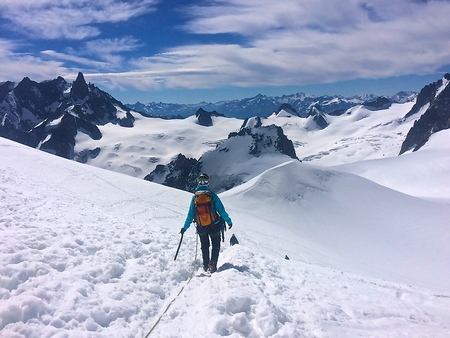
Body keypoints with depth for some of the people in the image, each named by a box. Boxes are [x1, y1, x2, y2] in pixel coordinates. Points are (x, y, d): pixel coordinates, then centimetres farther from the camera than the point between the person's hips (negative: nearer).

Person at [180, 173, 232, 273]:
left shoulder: (195, 197, -6)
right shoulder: (212, 195, -13)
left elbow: (190, 214, -3)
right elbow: (221, 210, -11)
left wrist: (185, 227, 6)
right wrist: (229, 221, 1)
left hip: (201, 227, 2)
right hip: (214, 226, -2)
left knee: (205, 246, 22)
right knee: (215, 245, 17)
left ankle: (206, 265, 25)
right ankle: (212, 265, 6)